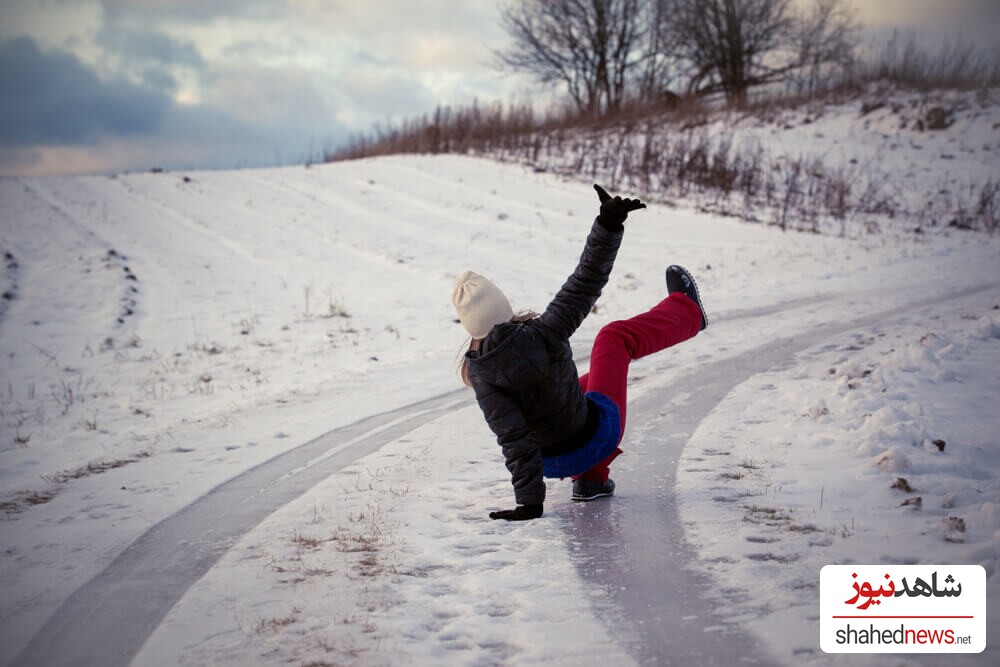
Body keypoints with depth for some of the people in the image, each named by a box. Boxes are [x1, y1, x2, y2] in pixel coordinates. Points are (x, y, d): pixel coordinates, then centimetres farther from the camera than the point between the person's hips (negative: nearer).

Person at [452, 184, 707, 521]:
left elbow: (513, 439, -26)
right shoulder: (543, 333, -29)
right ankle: (687, 312, 50)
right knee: (618, 336, 23)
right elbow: (584, 284, -22)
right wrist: (609, 225, -19)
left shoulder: (481, 374, -25)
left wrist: (529, 501, -21)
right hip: (597, 436, -2)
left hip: (553, 463, 2)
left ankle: (590, 479, 34)